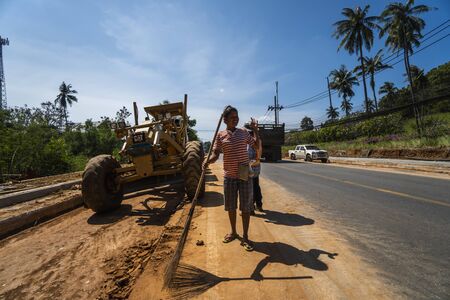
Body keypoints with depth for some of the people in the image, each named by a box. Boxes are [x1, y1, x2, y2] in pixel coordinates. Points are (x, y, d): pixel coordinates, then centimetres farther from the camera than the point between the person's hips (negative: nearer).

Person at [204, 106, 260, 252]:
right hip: (229, 176, 0)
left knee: (246, 207, 5)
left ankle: (245, 237, 20)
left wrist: (256, 130, 2)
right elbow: (215, 154, -4)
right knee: (231, 206, 13)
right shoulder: (220, 135, 1)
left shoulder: (244, 132, 4)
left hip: (244, 175, 0)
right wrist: (207, 161, -24)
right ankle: (233, 232, 35)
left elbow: (257, 145, 12)